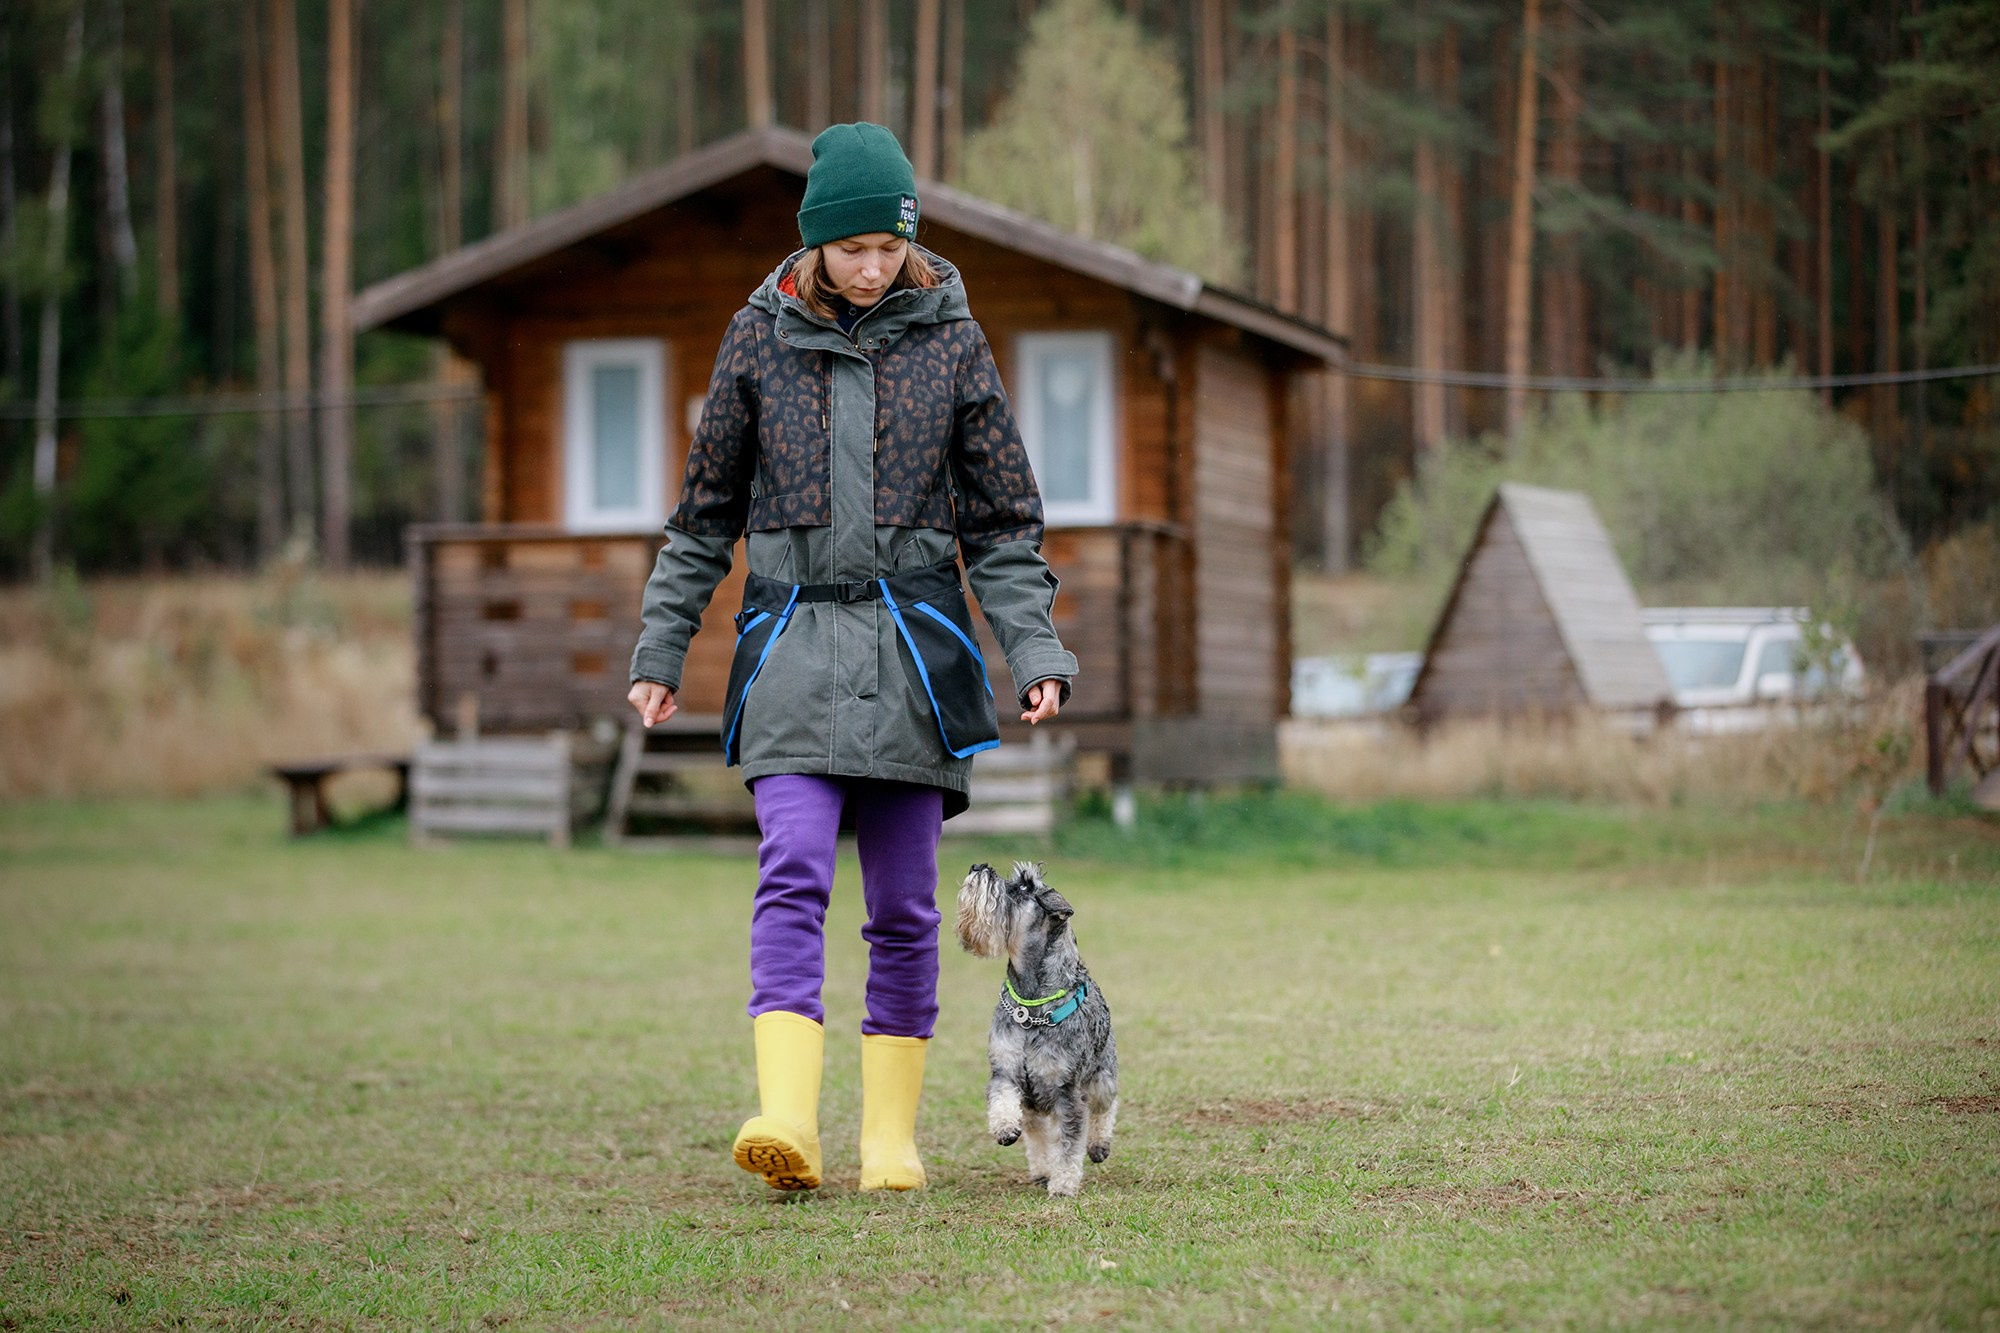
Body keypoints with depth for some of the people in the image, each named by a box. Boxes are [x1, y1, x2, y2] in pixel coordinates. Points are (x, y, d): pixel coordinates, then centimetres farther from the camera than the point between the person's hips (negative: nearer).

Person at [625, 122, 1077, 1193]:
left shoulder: (951, 338, 4)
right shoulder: (760, 336, 5)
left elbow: (1004, 523, 6)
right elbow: (707, 511, 12)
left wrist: (1036, 651, -5)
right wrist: (659, 651, 9)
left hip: (914, 645, 1)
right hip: (793, 640, 0)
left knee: (904, 902, 3)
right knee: (792, 873, -16)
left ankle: (892, 1133, 12)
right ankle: (787, 1118, -25)